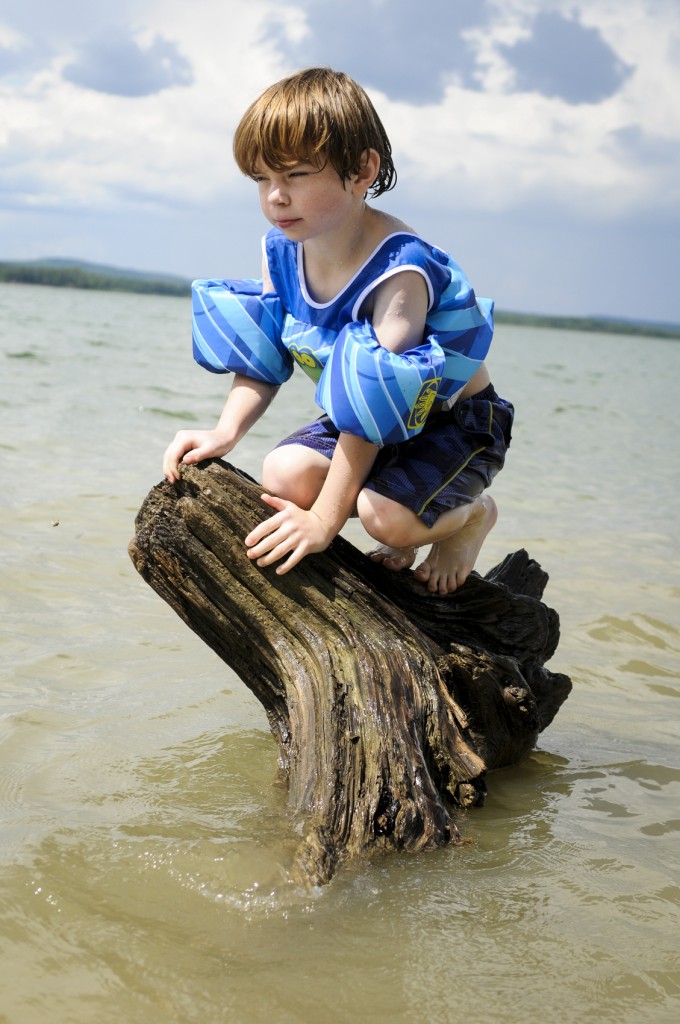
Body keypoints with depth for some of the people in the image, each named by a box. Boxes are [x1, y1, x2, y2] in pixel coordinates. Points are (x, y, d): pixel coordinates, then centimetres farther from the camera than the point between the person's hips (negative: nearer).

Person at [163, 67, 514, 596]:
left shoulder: (397, 270, -32)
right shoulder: (282, 250, -9)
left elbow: (373, 404, -34)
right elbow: (264, 360, 0)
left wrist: (325, 518, -34)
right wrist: (225, 433, -19)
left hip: (459, 419, -7)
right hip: (380, 423, 7)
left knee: (385, 513, -31)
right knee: (284, 474, -17)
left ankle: (473, 513, 5)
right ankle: (402, 537, 10)